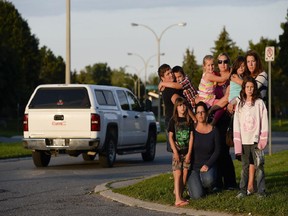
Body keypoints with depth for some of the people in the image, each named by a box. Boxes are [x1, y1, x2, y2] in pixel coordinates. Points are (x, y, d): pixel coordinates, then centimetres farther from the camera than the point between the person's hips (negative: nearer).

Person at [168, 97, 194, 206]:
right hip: (177, 151, -3)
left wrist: (189, 153, -4)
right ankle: (178, 199, -19)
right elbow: (170, 137, -1)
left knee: (184, 175, 1)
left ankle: (180, 194, 12)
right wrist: (175, 151, -10)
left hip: (187, 152, 3)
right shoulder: (173, 120, 2)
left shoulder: (189, 121, 7)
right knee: (177, 175, -10)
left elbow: (191, 136, 4)